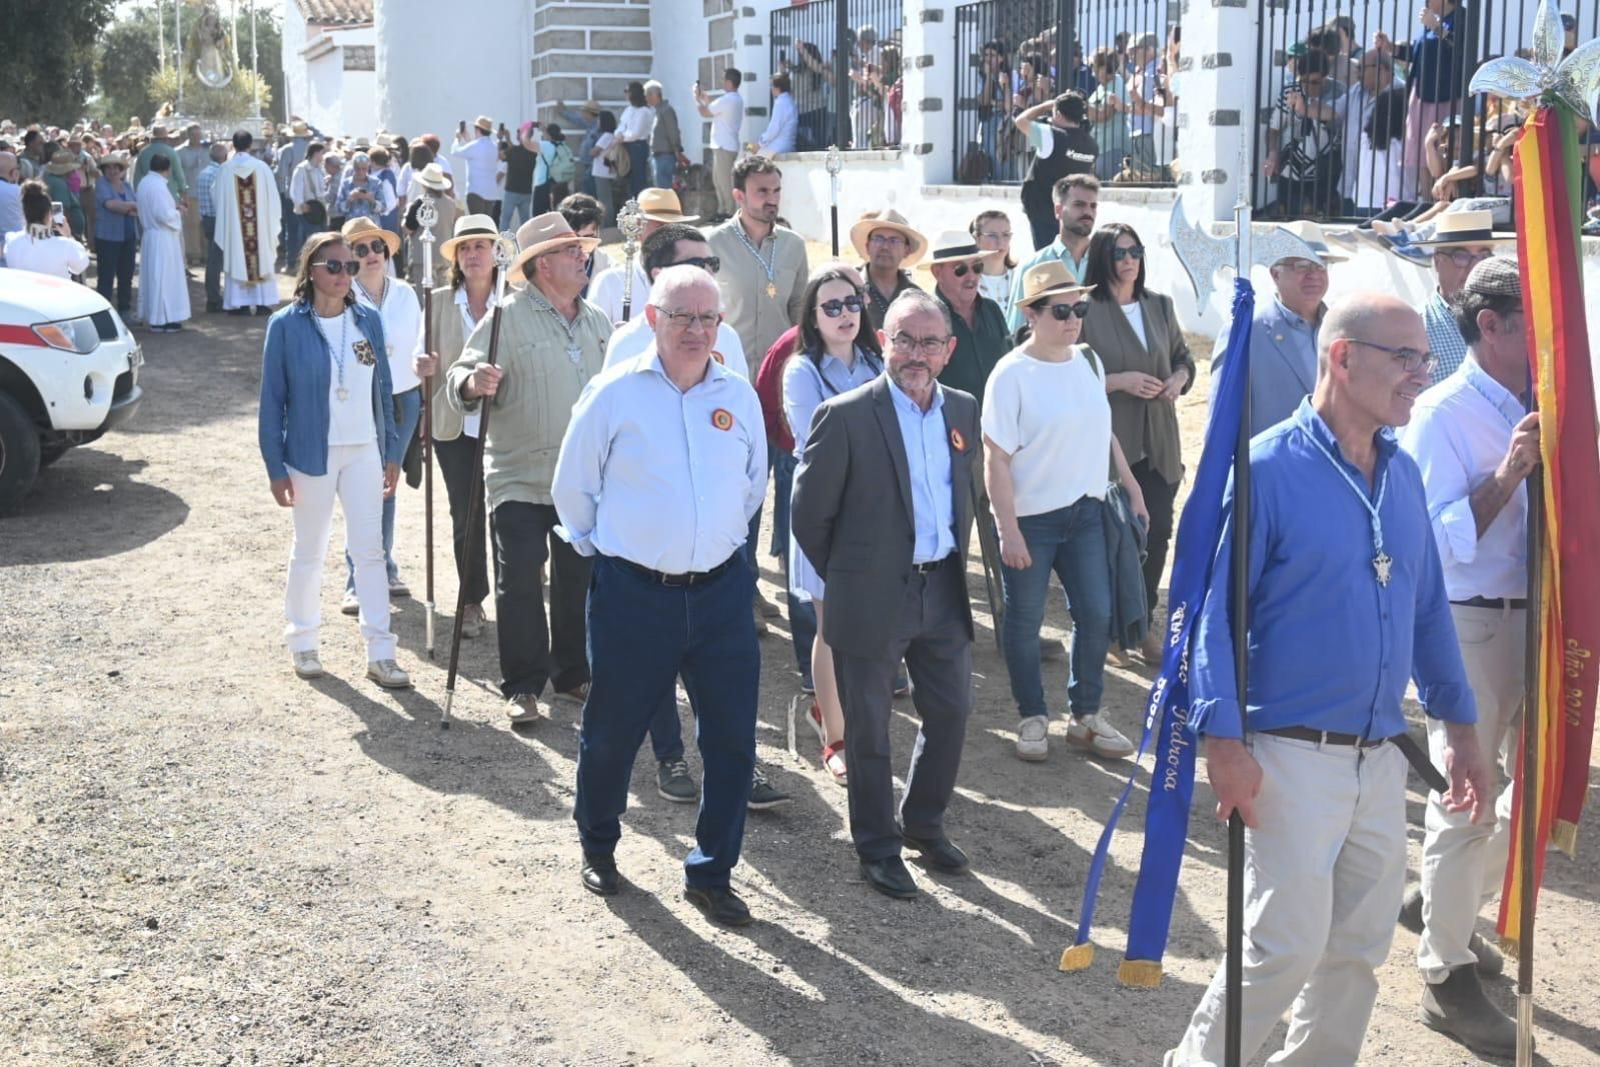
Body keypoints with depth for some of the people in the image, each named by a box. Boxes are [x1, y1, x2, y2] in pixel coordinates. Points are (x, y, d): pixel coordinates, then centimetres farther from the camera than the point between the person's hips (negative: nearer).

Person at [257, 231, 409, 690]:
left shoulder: (368, 320, 1)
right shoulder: (286, 325, -8)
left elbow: (382, 388, 7)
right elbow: (272, 399, -6)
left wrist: (392, 451, 6)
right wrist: (276, 467, -8)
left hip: (364, 452, 2)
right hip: (311, 454, -2)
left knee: (370, 550, 2)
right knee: (308, 552, 12)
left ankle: (380, 652, 7)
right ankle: (302, 642, 27)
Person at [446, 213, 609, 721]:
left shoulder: (597, 321, 10)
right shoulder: (508, 317, -8)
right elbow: (461, 376, -15)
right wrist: (472, 383, -37)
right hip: (520, 479, -5)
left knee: (579, 580, 12)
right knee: (520, 583, -2)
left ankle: (573, 675, 27)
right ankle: (523, 687, 8)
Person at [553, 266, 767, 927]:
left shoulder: (739, 396, 4)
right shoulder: (614, 393, -6)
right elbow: (572, 488, 4)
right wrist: (597, 548, 10)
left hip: (719, 591, 3)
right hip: (632, 593, -3)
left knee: (732, 736, 3)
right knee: (613, 731, 10)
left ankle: (711, 872, 18)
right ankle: (597, 847, 36)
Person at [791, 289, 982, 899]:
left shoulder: (963, 411, 4)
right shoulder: (845, 416, -14)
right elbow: (809, 512, -8)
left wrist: (953, 563, 14)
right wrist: (845, 579, 1)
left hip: (943, 591, 5)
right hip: (873, 598, -5)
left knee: (951, 712, 14)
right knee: (868, 729, 8)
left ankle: (923, 823, 36)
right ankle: (877, 848, 24)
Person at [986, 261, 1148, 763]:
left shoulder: (1089, 361, 3)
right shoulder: (1012, 374, -14)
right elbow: (996, 459, -15)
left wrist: (1131, 488, 14)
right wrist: (1009, 530, -17)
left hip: (1086, 512, 5)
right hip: (1030, 519, -5)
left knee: (1097, 614, 6)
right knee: (1024, 623, 6)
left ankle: (1086, 715, 22)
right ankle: (1032, 718, 23)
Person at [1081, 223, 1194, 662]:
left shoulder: (1160, 305, 9)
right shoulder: (1086, 310, -9)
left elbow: (1183, 356, 20)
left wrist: (1180, 378, -2)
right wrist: (1121, 381, -18)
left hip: (1158, 441, 5)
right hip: (1110, 441, -5)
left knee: (1159, 531, 5)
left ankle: (1144, 620, 20)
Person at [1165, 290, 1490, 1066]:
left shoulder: (1402, 472, 8)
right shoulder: (1268, 469, -12)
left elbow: (1427, 607, 15)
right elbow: (1213, 609, -14)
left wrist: (1459, 726, 15)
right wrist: (1222, 739, -19)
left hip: (1381, 756, 7)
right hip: (1291, 754, -7)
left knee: (1361, 945, 14)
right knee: (1287, 946, -5)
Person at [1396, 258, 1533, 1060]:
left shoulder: (1540, 408, 9)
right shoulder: (1443, 415, -12)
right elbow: (1438, 539, -19)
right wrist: (1505, 477, -28)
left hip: (1537, 617, 7)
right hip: (1471, 623, -7)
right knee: (1466, 798, 2)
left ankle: (1446, 904, 38)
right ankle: (1447, 977, 17)